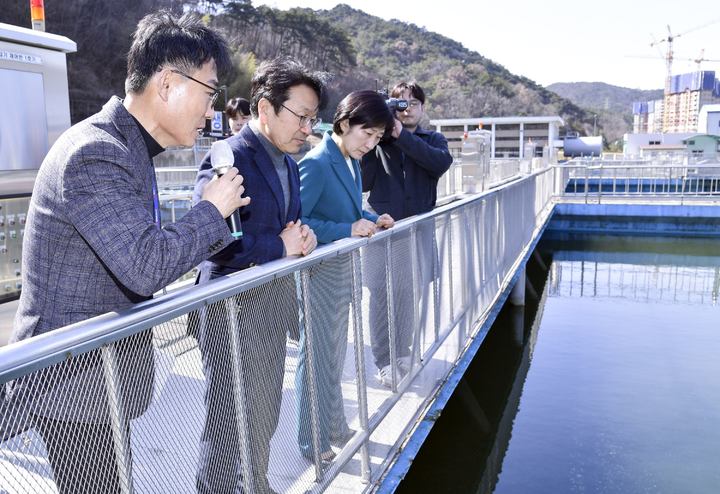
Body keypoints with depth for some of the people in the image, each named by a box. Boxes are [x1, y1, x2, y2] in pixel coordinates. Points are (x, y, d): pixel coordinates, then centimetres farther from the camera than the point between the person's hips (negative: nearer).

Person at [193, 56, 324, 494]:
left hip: (275, 308, 9)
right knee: (230, 423, 6)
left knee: (265, 418, 23)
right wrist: (281, 246, -20)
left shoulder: (290, 165, 10)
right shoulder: (229, 158, -18)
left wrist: (304, 238, -2)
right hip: (235, 311, -9)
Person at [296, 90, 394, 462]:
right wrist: (347, 230, -28)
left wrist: (372, 220, 1)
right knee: (318, 356, 5)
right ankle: (314, 442, 23)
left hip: (342, 270, 9)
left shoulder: (352, 161, 6)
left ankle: (335, 426, 38)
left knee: (335, 354, 20)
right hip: (319, 274, -9)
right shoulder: (316, 164, -20)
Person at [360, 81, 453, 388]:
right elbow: (363, 184, -4)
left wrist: (402, 136, -19)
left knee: (416, 293, 7)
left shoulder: (433, 140, 9)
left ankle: (405, 351, 24)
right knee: (382, 294, -2)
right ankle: (384, 361, 8)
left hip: (420, 227, 2)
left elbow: (442, 162, -15)